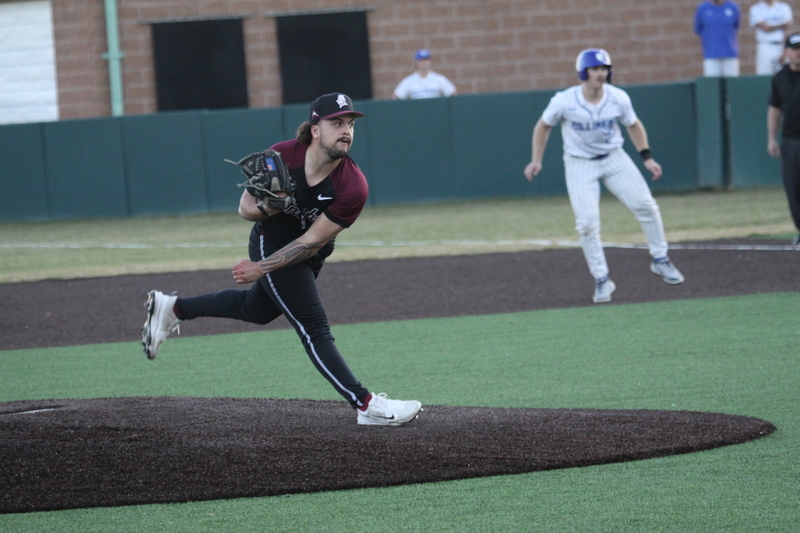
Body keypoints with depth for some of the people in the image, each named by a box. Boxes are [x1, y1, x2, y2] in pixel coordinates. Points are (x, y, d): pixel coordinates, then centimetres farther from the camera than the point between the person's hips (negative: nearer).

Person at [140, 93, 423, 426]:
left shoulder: (353, 187, -28)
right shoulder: (281, 158, -25)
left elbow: (311, 242, -23)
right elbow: (245, 207, -11)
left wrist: (262, 268, -22)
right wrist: (264, 209, -34)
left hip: (309, 259, 3)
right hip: (270, 244, -3)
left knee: (257, 310, 24)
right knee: (314, 327, -12)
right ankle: (366, 405, -15)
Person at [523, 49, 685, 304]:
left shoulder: (619, 98, -12)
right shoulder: (564, 102, -18)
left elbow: (634, 125, 6)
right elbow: (543, 127, -1)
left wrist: (647, 157, 0)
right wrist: (536, 161, -6)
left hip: (614, 158, 2)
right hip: (579, 165, -2)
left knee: (645, 205, -6)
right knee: (587, 223, -13)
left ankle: (660, 260, 14)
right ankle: (602, 281, -1)